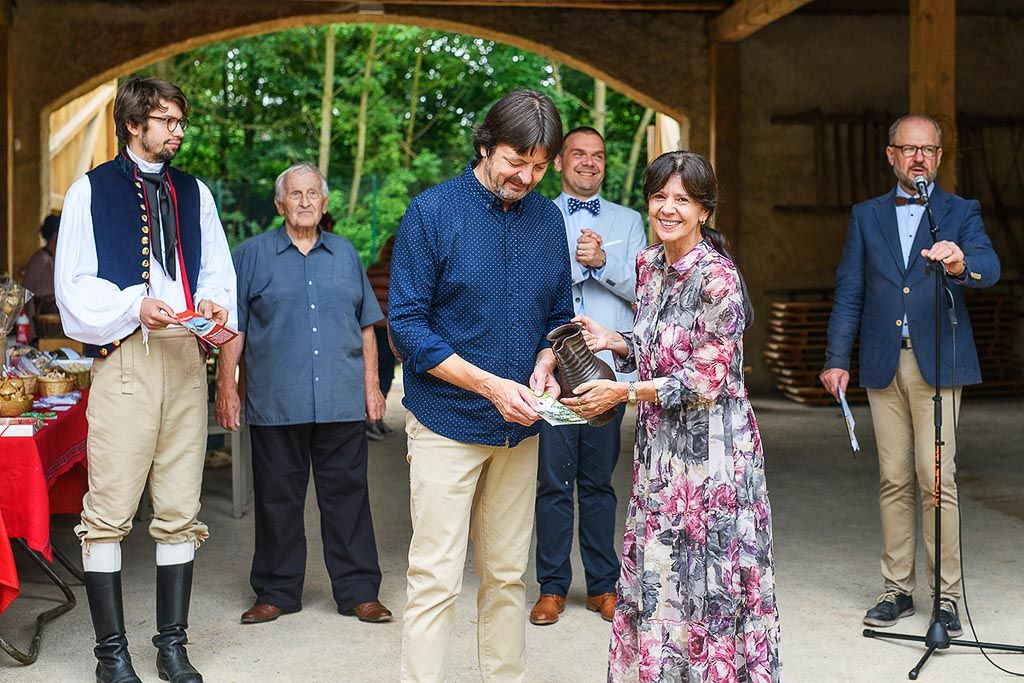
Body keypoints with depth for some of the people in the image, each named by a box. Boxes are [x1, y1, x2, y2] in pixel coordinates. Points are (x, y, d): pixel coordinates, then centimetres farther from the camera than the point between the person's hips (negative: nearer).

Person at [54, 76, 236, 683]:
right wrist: (135, 307, -15)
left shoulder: (194, 193, 19)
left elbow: (219, 271, 18)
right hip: (124, 357, -4)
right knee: (109, 511, -6)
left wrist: (213, 304, -4)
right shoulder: (91, 190, 6)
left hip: (186, 358, 4)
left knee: (181, 510, 5)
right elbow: (74, 287, 0)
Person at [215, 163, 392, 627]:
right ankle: (276, 592, 16)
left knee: (346, 494, 4)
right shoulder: (252, 255, 6)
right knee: (277, 499, 5)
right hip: (275, 404, -1)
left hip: (342, 402, 2)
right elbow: (233, 329, 4)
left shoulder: (345, 254, 14)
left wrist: (371, 385, 10)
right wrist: (226, 389, -3)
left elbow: (365, 327, 16)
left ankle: (358, 591, 12)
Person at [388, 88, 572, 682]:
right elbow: (406, 323, -11)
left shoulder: (547, 218, 7)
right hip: (448, 422, -5)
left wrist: (544, 365, -6)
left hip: (520, 427, 5)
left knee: (508, 574, 12)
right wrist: (491, 385, -18)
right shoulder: (433, 212, -8)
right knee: (437, 579, -4)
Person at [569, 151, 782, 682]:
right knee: (654, 571, 11)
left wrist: (622, 392, -16)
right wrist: (612, 340, -2)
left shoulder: (717, 277, -16)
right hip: (660, 445, 7)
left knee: (704, 573, 1)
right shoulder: (648, 265, 7)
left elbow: (707, 378, -17)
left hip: (709, 449, -7)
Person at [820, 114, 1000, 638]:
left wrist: (962, 262, -35)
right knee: (893, 481, 6)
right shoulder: (867, 216, 14)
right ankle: (897, 590, 15)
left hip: (937, 363, -2)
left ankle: (946, 598, 0)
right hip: (883, 365, 3)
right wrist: (837, 358, 2)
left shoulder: (961, 213, 7)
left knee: (936, 479, -7)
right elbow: (848, 291, 10)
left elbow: (989, 269, -11)